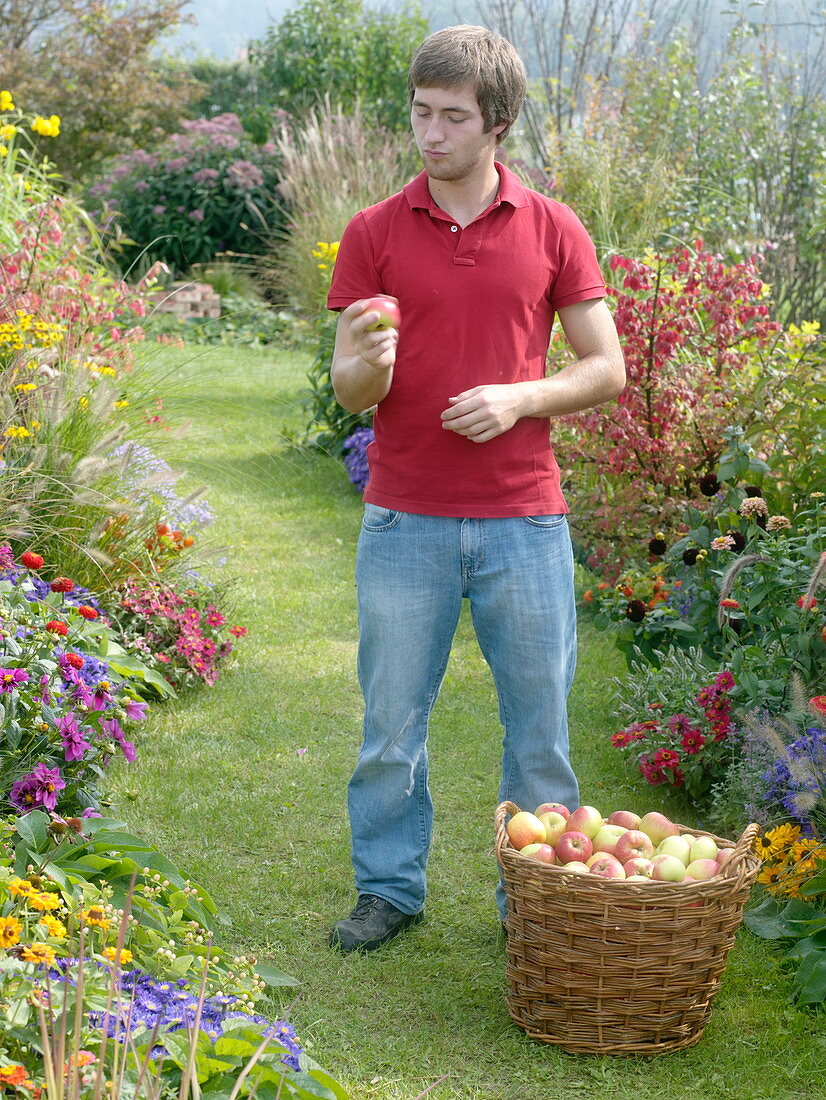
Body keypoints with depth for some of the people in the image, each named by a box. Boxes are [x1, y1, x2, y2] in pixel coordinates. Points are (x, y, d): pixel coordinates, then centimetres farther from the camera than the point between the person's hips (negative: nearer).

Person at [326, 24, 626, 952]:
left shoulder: (552, 231, 2)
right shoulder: (374, 233, 2)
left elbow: (606, 367, 5)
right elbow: (347, 388, 2)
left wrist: (520, 398, -12)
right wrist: (368, 368, -21)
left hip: (523, 520, 0)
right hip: (404, 523, 0)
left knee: (539, 721, 7)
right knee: (391, 720, 7)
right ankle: (389, 889, 23)